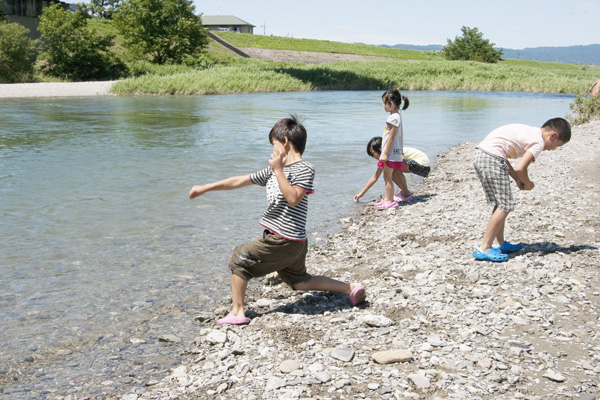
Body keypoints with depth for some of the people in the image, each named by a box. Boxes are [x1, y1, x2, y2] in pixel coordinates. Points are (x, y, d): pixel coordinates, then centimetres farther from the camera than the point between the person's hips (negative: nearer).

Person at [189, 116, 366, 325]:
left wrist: (278, 170, -23)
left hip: (284, 241, -9)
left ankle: (237, 311, 3)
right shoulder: (273, 170, 13)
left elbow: (293, 199, -25)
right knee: (299, 281, 19)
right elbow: (239, 181, 15)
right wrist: (205, 188, 16)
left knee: (239, 258, -3)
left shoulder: (304, 169, -10)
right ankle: (351, 288, 23)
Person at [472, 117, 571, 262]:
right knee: (505, 205, -4)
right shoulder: (539, 142, -5)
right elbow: (520, 168, -16)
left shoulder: (529, 132, 23)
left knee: (500, 203, 18)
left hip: (480, 155, 10)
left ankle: (499, 243, 25)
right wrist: (528, 184, 5)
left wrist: (517, 179, 18)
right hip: (492, 159, -10)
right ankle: (484, 248, -4)